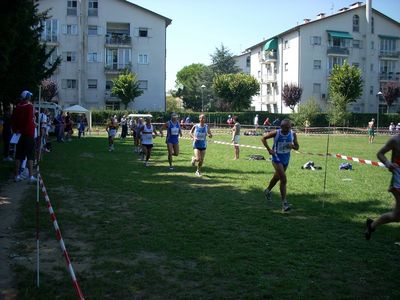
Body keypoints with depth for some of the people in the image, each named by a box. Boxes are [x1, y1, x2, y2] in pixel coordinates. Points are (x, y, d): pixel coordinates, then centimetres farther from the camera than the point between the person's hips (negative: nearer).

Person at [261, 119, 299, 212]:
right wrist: (269, 149, -13)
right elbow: (263, 138, -4)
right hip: (277, 158, -5)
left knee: (277, 177, 23)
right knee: (284, 180, -15)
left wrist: (292, 146, -20)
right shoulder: (276, 133, -16)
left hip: (286, 159, 5)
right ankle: (284, 203, -11)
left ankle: (267, 191, 51)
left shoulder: (293, 134, -6)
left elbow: (297, 147, 4)